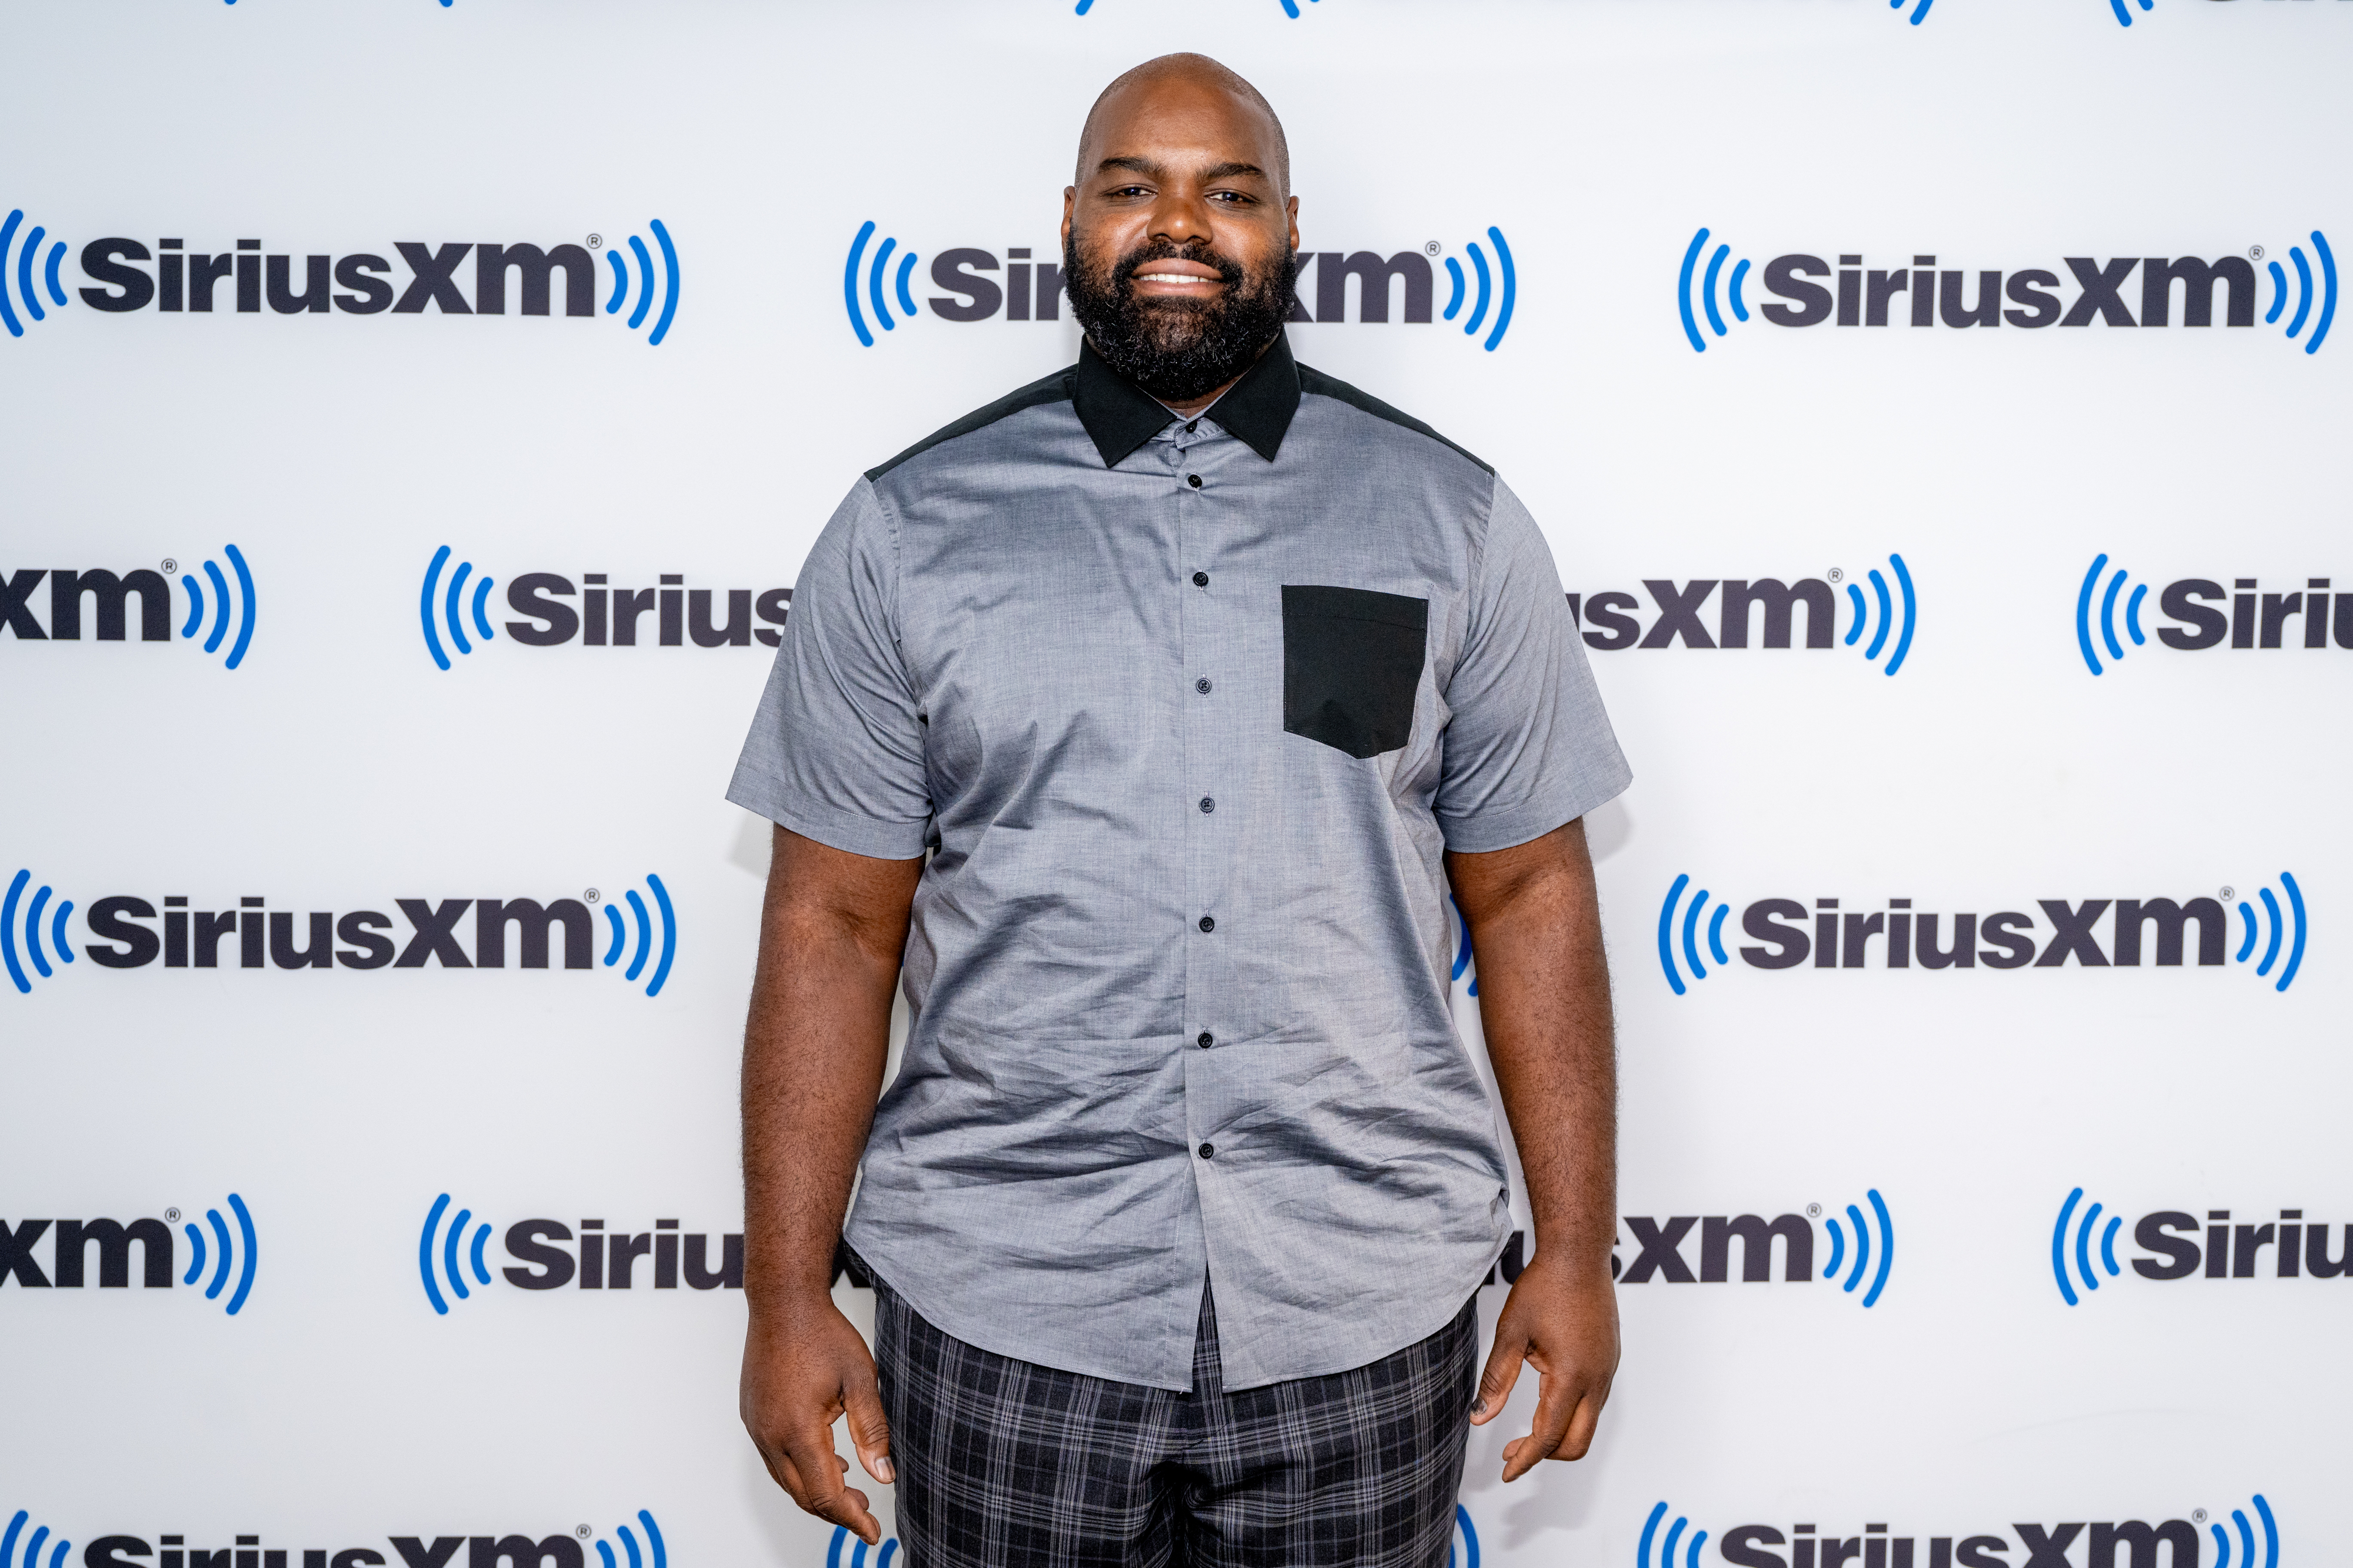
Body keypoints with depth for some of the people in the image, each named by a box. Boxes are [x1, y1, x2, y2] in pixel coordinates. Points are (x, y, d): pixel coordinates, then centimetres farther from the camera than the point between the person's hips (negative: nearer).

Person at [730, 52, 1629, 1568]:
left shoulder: (1455, 521, 3)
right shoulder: (906, 531, 0)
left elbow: (1530, 896, 4)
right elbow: (834, 928, 0)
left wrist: (1577, 1252, 2)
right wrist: (787, 1298, -1)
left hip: (1363, 1315, 1)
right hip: (1002, 1313, 0)